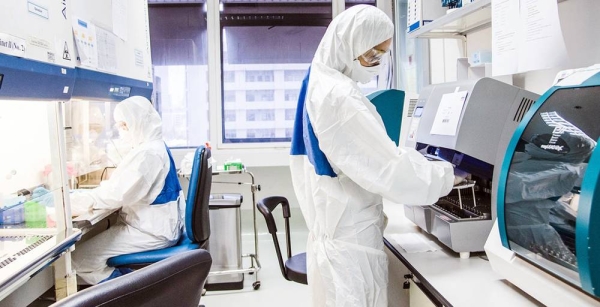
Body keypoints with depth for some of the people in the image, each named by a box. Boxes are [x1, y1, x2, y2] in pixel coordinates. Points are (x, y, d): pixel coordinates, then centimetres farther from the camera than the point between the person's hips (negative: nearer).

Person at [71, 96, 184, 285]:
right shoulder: (155, 147, 11)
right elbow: (128, 187, 18)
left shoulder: (147, 152, -21)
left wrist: (83, 199, -12)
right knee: (91, 242, 19)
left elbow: (119, 193, -25)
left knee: (79, 256, -9)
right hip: (158, 226, 10)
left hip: (152, 232, -10)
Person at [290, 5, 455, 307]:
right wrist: (445, 175, -9)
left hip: (333, 225, 10)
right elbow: (389, 168, -23)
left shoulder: (319, 84, 8)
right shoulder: (340, 97, -23)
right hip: (349, 235, -10)